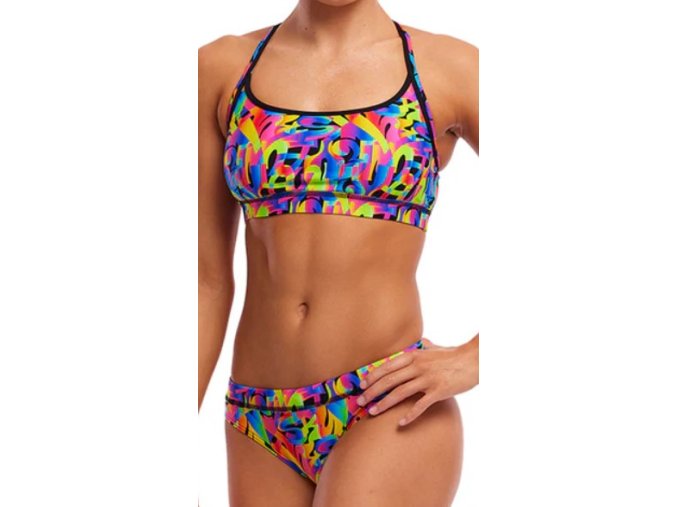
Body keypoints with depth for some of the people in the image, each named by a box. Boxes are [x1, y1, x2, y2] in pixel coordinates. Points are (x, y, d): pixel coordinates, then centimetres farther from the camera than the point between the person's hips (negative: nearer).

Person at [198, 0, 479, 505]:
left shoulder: (451, 67, 0)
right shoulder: (222, 67, 7)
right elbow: (209, 278, 8)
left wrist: (472, 360, -7)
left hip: (390, 412, -3)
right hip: (261, 422, 4)